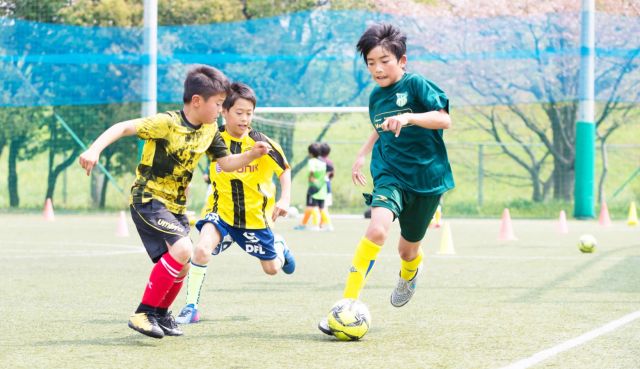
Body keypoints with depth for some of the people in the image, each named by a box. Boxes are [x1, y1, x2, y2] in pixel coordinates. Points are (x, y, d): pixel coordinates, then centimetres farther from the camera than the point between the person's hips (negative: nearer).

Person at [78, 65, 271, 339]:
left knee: (181, 265, 12)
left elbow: (226, 163, 14)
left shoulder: (209, 130, 4)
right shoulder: (167, 123, -19)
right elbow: (123, 127, -24)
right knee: (182, 249, -26)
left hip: (176, 206, 8)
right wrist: (94, 150, -37)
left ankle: (161, 313, 38)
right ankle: (143, 313, -17)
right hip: (148, 199, -8)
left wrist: (252, 155, -5)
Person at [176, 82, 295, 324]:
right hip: (221, 211, 0)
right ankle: (191, 307, -16)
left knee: (272, 268, 15)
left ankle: (280, 249, 53)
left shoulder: (262, 143, -15)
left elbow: (285, 169, -5)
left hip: (255, 215, 0)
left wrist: (285, 199, -18)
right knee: (202, 248, -28)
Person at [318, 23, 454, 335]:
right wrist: (363, 154, 21)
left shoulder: (416, 84, -9)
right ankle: (347, 302, -28)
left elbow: (444, 120, -21)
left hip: (427, 177, -2)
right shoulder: (376, 97, 9)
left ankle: (409, 274, 52)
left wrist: (408, 117, -35)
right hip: (390, 174, 2)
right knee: (378, 228, -27)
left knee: (408, 249, 12)